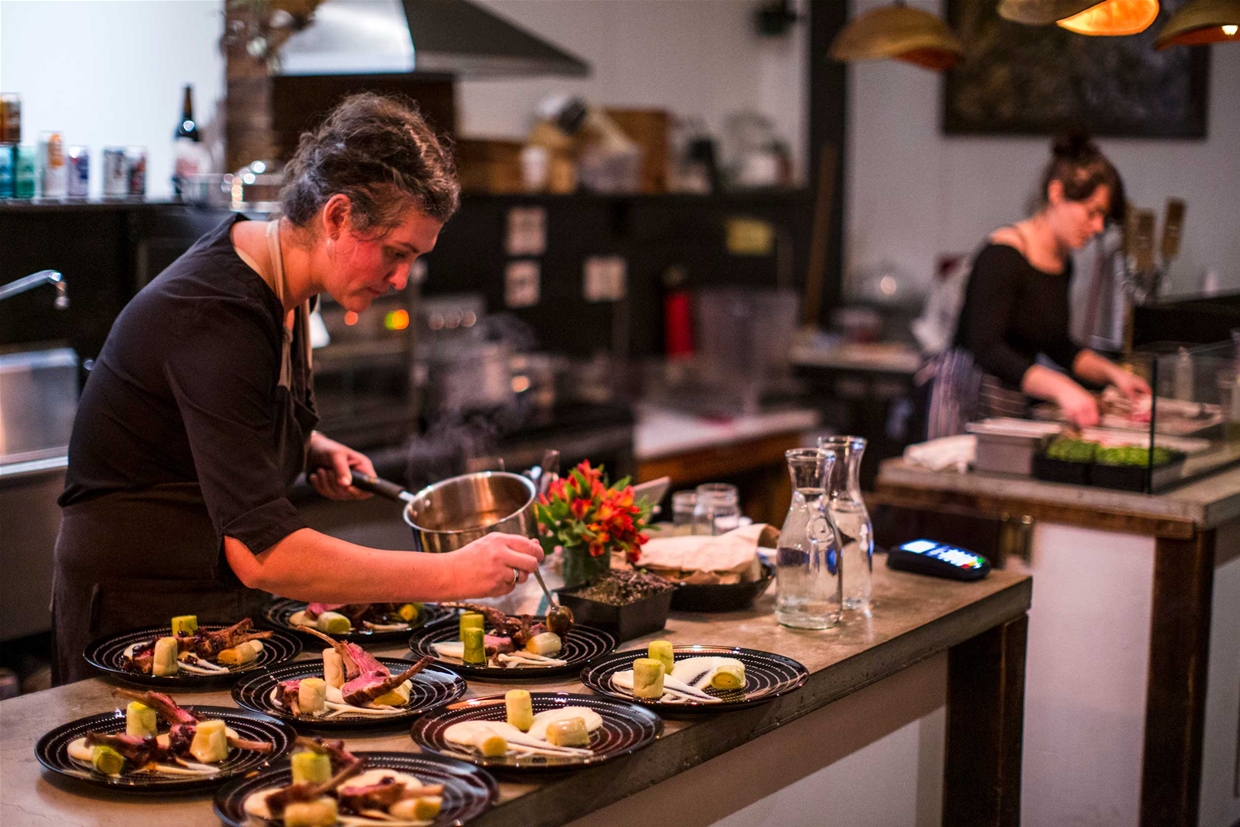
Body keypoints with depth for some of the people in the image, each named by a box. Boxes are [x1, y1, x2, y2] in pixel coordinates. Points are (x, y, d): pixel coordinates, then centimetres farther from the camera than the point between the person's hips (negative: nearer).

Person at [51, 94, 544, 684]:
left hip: (224, 600, 9)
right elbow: (261, 552, -34)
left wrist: (312, 450, 1)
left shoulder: (278, 283, 0)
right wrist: (451, 575, -34)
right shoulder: (217, 314, -27)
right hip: (140, 613, -8)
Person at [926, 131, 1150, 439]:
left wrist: (1114, 373, 8)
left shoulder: (1062, 262, 10)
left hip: (1021, 399, 8)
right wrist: (1061, 388, -36)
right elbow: (985, 348, -27)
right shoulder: (1002, 255, -16)